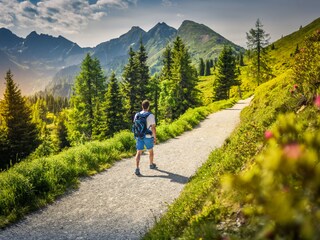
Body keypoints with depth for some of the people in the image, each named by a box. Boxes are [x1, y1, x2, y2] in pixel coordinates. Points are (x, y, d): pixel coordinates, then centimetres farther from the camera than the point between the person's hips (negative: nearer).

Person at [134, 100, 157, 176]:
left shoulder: (137, 115, 0)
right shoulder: (151, 116, -13)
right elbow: (153, 128, -14)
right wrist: (155, 138, -4)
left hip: (139, 137, 2)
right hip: (148, 137, -2)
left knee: (139, 153, 1)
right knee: (150, 151, 21)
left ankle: (137, 169, -13)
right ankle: (151, 165, 39)